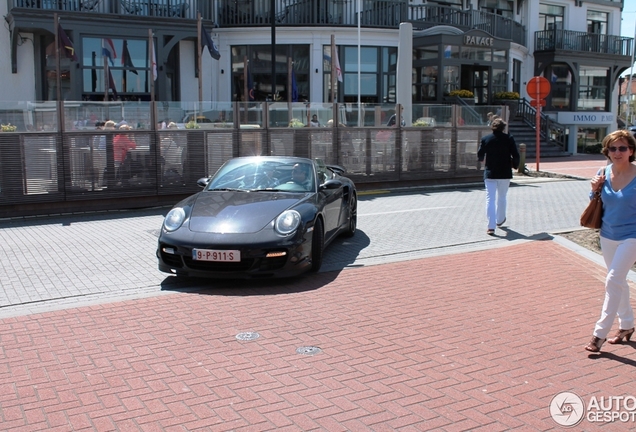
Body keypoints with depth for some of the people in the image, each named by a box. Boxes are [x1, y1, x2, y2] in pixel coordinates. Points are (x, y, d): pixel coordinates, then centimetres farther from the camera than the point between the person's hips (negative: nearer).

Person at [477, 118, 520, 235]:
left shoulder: (486, 139, -3)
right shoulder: (509, 139, -5)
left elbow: (480, 156, 5)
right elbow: (516, 155, -6)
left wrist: (482, 159, 27)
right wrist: (515, 165, 13)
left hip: (490, 173, 0)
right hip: (505, 174, 1)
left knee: (490, 199, -2)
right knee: (502, 197, 19)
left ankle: (491, 227, -12)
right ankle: (500, 220, 37)